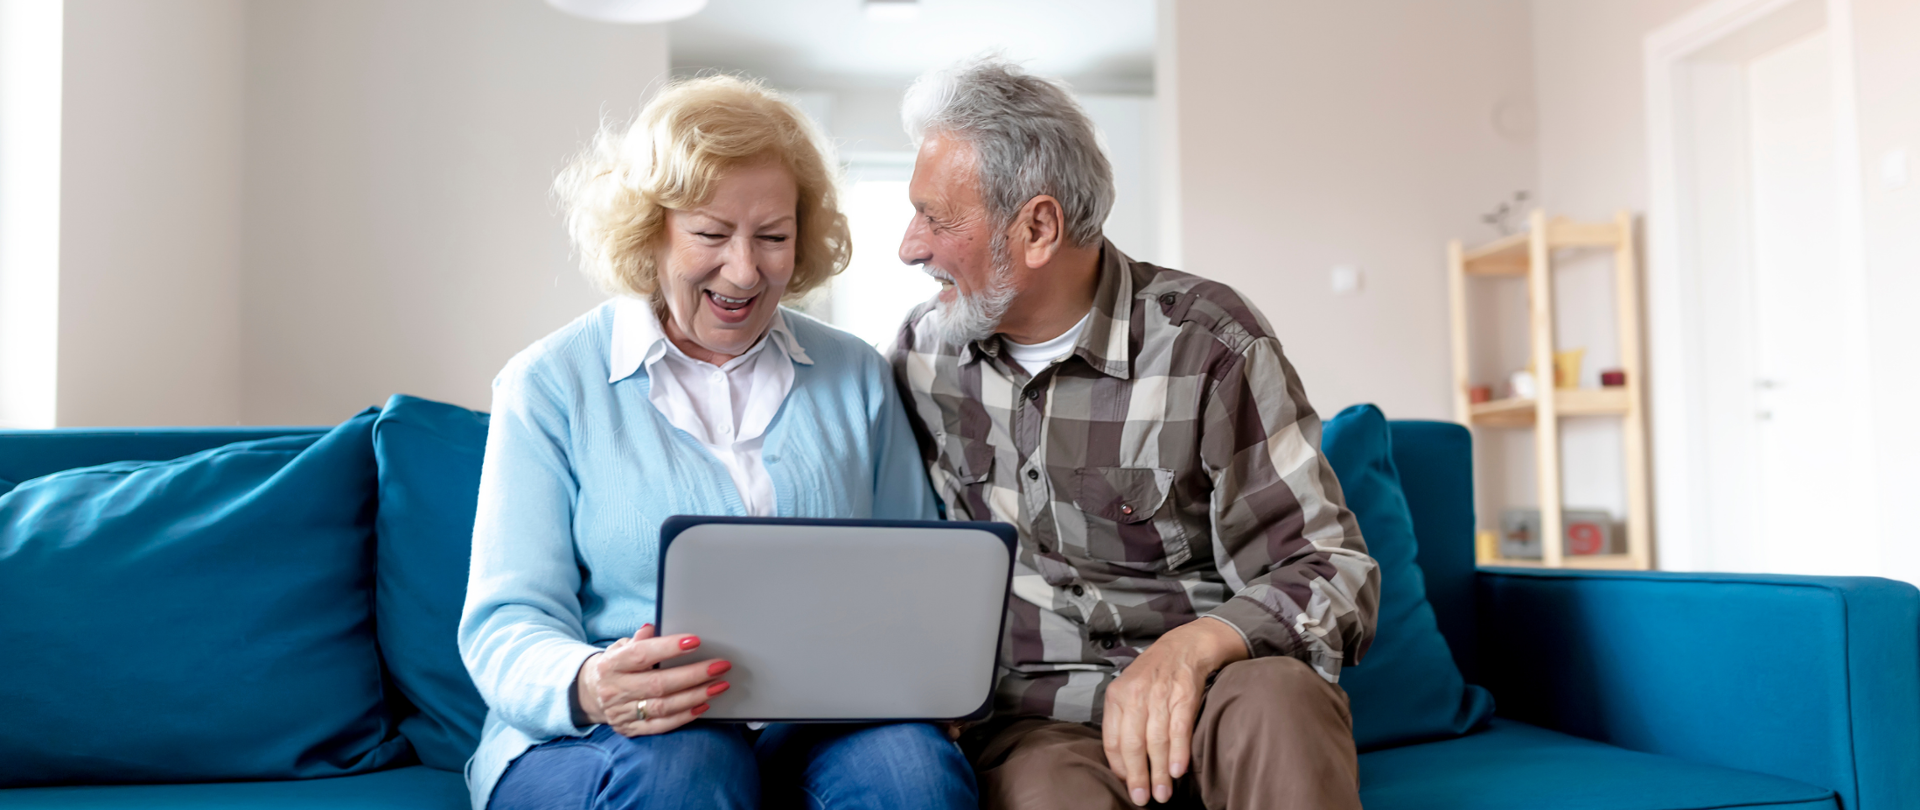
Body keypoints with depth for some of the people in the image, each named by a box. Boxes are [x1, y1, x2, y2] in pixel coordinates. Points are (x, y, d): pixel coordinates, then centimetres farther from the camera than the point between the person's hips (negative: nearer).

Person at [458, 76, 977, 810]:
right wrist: (587, 687, -26)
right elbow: (506, 623, -2)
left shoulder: (857, 376, 14)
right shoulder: (550, 385, 4)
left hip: (819, 731, 1)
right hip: (599, 747, 0)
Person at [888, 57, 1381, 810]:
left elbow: (1333, 575, -9)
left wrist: (1197, 644, -28)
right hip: (1030, 718, 1)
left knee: (1275, 697, -35)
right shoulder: (923, 349, 6)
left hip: (1197, 694, 0)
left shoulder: (1209, 342, -8)